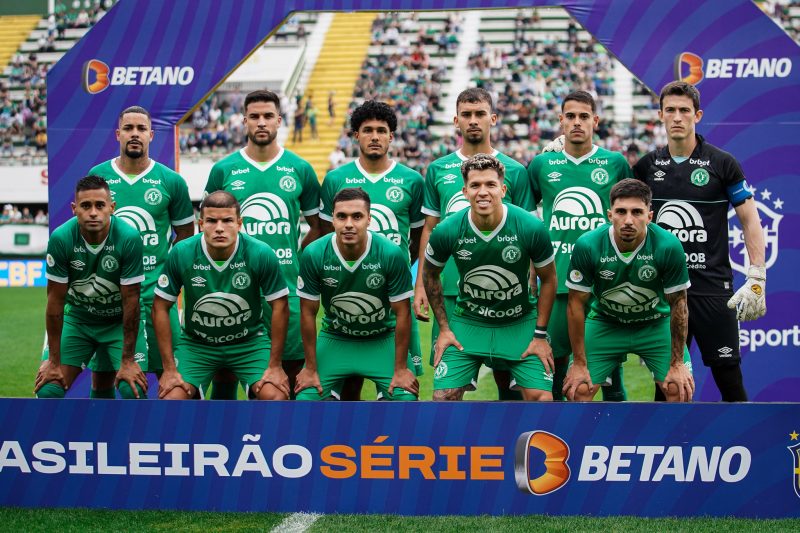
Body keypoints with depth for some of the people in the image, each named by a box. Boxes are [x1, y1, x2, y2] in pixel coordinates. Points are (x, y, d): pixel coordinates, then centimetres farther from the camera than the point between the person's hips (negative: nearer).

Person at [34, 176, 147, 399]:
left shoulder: (129, 238, -24)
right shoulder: (60, 238, -21)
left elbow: (131, 301, -18)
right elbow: (55, 301, -14)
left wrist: (127, 361, -15)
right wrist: (54, 361, -10)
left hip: (119, 322, -1)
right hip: (76, 319, 1)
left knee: (133, 389, -16)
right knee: (48, 389, -9)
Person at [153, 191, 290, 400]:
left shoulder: (261, 254, -19)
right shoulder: (181, 253, -17)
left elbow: (279, 307, -8)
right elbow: (160, 308, -7)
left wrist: (275, 366, -8)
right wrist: (170, 368, -9)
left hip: (250, 342, 0)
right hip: (196, 343, 1)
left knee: (276, 397, -22)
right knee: (170, 399, -20)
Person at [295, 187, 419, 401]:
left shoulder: (392, 254, -22)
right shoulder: (313, 255, -19)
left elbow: (402, 313, -14)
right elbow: (308, 313, -8)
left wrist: (401, 369, -11)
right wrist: (310, 369, -6)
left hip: (383, 340, -1)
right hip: (334, 339, 1)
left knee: (405, 399, -17)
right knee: (306, 399, -12)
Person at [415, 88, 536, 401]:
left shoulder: (513, 171, 4)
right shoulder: (438, 170, 9)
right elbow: (430, 229, 13)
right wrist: (420, 284, 6)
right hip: (450, 288, 2)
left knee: (507, 375, 2)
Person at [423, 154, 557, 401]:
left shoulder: (531, 227, -18)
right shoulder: (446, 231, -16)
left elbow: (548, 280, -3)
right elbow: (431, 276, 4)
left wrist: (540, 335, -4)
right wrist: (444, 328, 2)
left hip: (520, 323, 0)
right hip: (468, 322, 1)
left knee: (541, 398, -9)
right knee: (444, 397, -7)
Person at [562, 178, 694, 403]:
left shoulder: (669, 246, -26)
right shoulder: (587, 245, -26)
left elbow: (678, 302, -13)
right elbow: (576, 303, -13)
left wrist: (677, 364, -9)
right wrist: (579, 364, -10)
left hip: (656, 323, 0)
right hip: (604, 323, 0)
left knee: (680, 391, -13)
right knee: (577, 391, -9)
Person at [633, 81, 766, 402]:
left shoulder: (722, 164, -2)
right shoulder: (648, 166, 7)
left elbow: (750, 221, 1)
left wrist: (756, 280, -9)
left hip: (712, 288, -3)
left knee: (728, 376, -4)